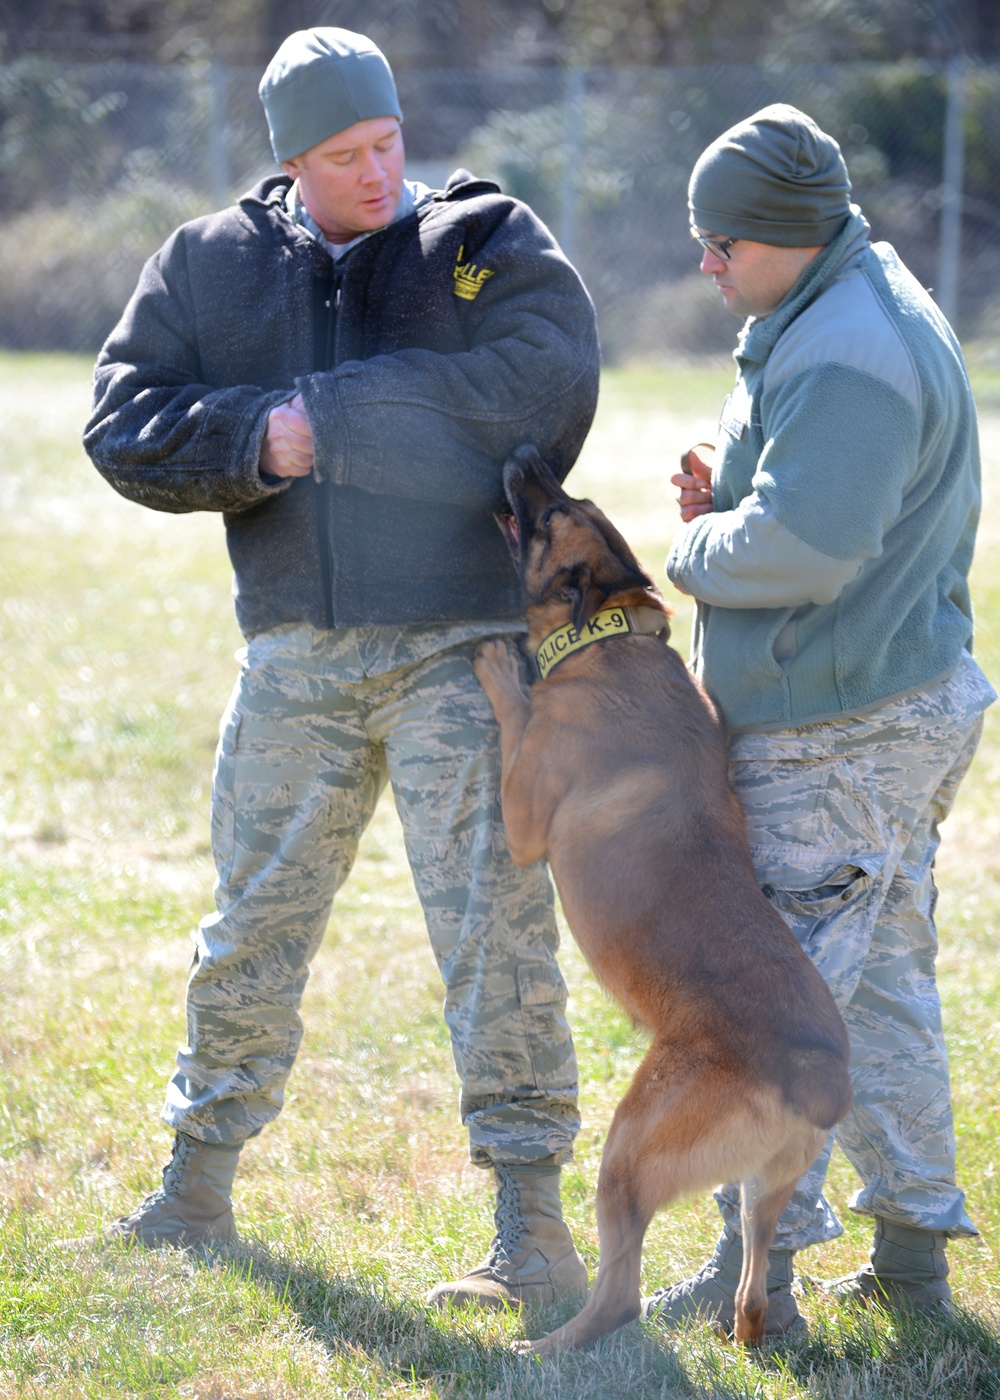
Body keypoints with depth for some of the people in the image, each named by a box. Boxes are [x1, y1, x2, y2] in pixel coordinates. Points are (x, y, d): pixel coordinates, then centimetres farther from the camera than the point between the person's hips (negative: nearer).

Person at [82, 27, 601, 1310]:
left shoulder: (488, 242, 0)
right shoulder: (209, 265, 8)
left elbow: (543, 387, -17)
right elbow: (122, 423, 2)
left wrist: (330, 409, -17)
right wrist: (251, 439, -17)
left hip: (464, 646, -3)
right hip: (296, 656, 3)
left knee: (495, 932, -5)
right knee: (252, 927, 13)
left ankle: (531, 1228, -1)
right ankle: (194, 1197, 27)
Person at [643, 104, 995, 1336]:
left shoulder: (847, 359, -22)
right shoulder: (856, 307, 14)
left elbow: (801, 546, -28)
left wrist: (693, 549, -8)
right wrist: (731, 493, 5)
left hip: (838, 735, -11)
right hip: (895, 701, 11)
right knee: (882, 981, 16)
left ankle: (756, 1270, -1)